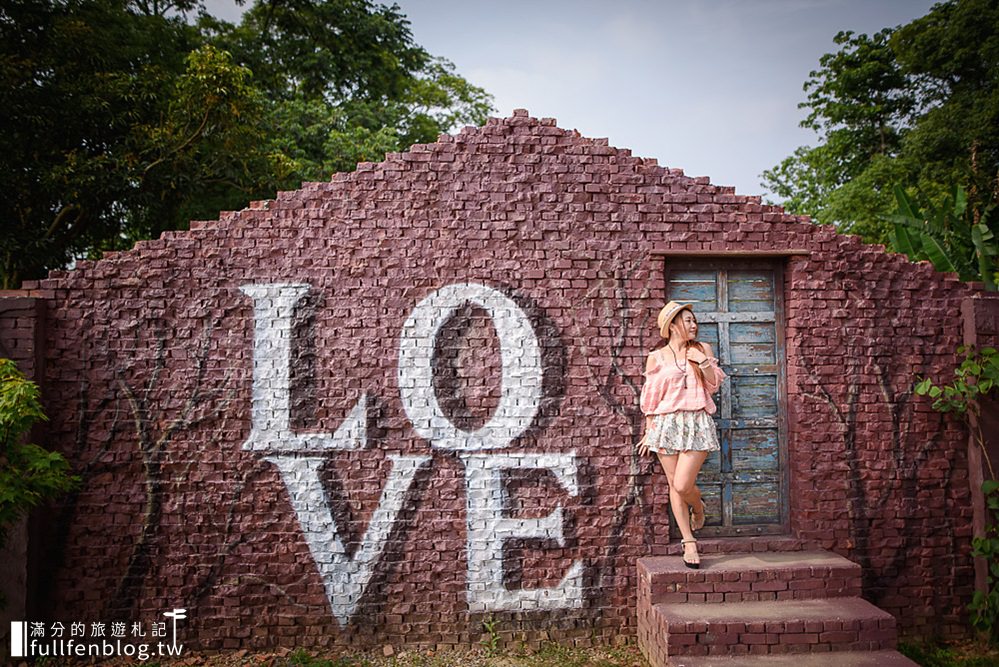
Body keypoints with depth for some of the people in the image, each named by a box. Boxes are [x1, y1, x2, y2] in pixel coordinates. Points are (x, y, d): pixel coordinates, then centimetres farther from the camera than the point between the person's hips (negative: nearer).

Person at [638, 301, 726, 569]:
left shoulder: (702, 349, 9)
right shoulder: (657, 357, 4)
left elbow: (714, 385, 8)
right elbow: (650, 397, 9)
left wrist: (703, 362, -7)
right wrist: (649, 431, 10)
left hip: (697, 423, 0)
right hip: (666, 424, 1)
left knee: (682, 485, -10)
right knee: (674, 486, 3)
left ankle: (698, 508, 25)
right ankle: (689, 542, 15)